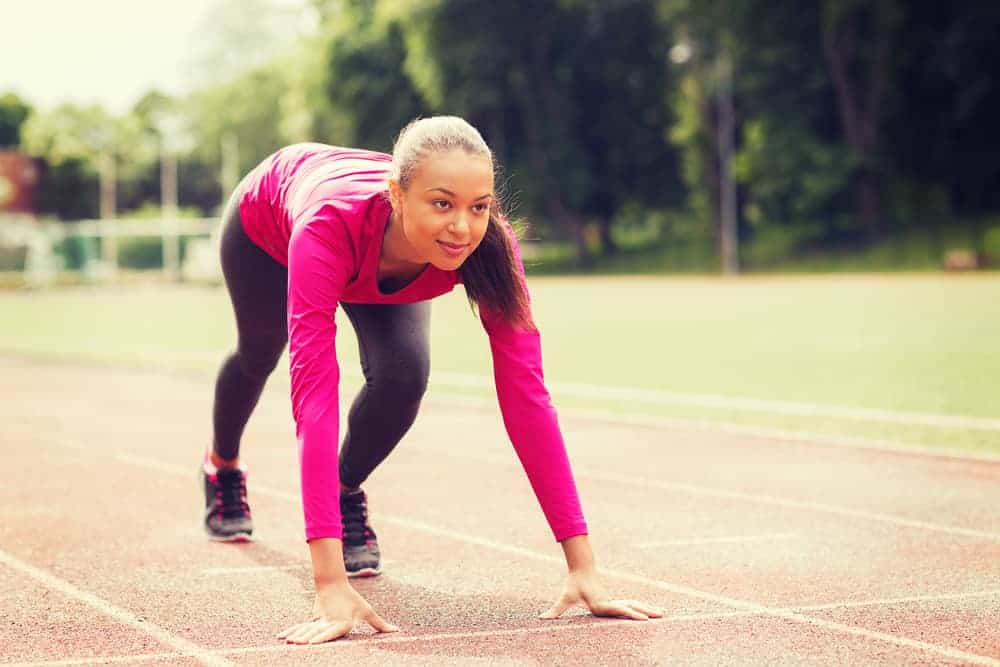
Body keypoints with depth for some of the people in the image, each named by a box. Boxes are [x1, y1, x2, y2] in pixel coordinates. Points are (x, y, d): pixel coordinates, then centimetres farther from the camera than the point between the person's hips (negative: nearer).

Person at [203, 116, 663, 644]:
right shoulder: (329, 224, -51)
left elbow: (525, 396, -41)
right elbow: (314, 392, -55)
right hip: (265, 220, -1)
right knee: (258, 356, 25)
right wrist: (330, 583, -61)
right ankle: (222, 467, 61)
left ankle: (347, 496, 9)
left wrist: (582, 565, -45)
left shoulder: (488, 244, -41)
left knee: (402, 373, -23)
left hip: (378, 266, 2)